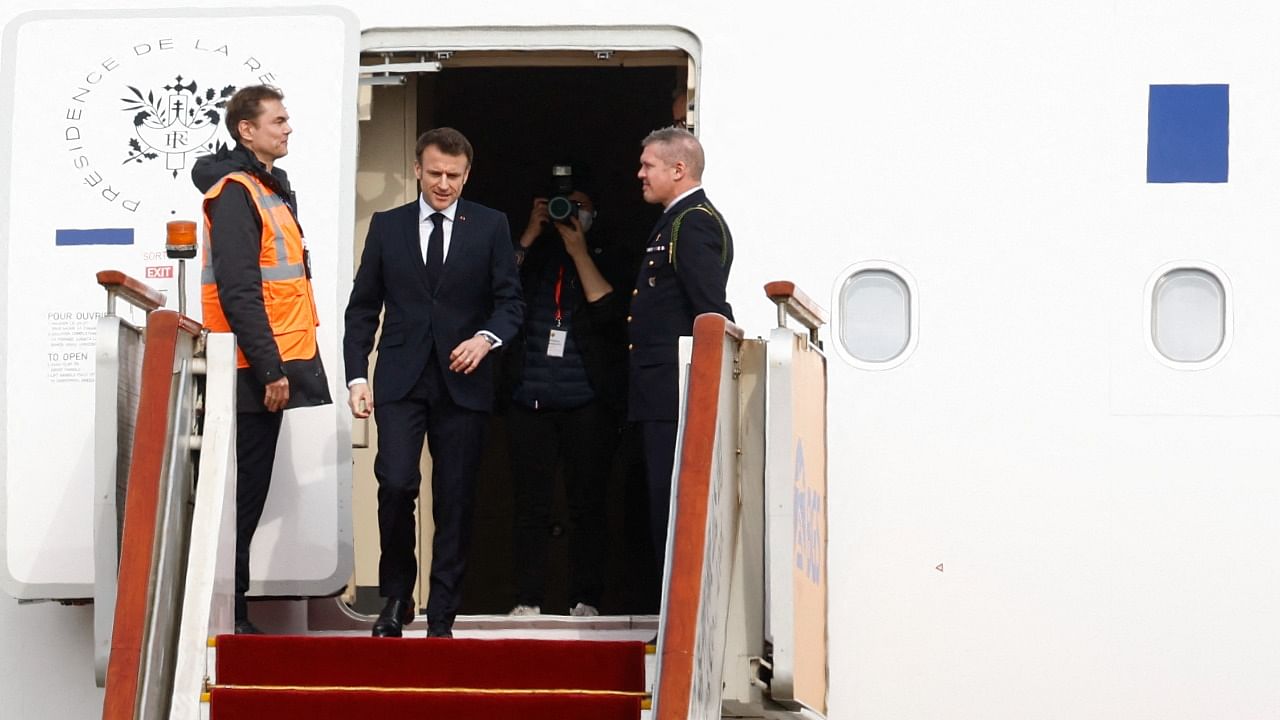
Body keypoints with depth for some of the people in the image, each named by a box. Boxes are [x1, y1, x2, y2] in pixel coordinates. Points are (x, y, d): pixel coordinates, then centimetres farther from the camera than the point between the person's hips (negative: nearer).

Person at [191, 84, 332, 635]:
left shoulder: (272, 188, 18)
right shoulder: (235, 192, -12)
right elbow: (238, 291, -19)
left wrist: (280, 364, 16)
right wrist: (269, 369, -21)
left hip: (270, 368, 9)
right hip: (256, 371, -9)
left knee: (248, 493, 11)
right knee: (243, 494, -6)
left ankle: (232, 615, 15)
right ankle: (228, 617, -3)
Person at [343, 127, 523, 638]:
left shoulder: (490, 227, 7)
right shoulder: (387, 226, 10)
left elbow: (510, 302, 6)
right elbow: (363, 308, 10)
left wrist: (486, 338, -14)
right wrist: (357, 376, 1)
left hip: (462, 381, 0)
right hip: (401, 380, 0)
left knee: (455, 501, 1)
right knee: (396, 483, -16)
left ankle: (441, 617, 7)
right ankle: (396, 598, 3)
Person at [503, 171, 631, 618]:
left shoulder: (607, 259, 12)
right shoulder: (531, 255, 16)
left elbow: (608, 309, -5)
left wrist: (579, 251, -5)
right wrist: (530, 236, -2)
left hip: (587, 401, -1)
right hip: (530, 399, 2)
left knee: (587, 504, -2)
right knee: (530, 505, 0)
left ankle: (585, 600, 1)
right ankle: (527, 601, 2)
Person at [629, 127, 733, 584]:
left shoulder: (693, 223, -11)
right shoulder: (681, 221, 21)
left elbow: (711, 312, -18)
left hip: (676, 392, -11)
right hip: (666, 396, 11)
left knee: (673, 509, -10)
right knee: (665, 507, 9)